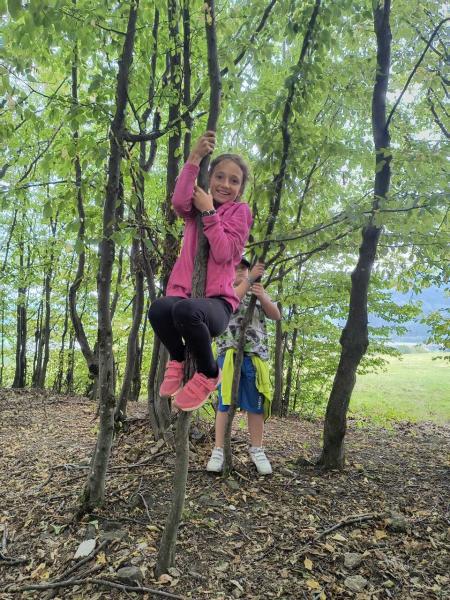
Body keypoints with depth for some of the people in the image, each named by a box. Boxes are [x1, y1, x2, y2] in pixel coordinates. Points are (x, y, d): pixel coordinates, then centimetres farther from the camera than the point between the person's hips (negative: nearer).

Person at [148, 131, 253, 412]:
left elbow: (223, 253, -10)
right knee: (159, 309, -34)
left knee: (186, 310, -39)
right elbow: (179, 202, -10)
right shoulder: (198, 206, 17)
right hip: (183, 292, 3)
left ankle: (209, 374, -11)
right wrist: (195, 157, -10)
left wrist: (209, 211, -8)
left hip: (218, 301, -3)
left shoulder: (240, 211, 6)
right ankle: (178, 360, -1)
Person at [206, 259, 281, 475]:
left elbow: (276, 316, 6)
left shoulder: (259, 291, 19)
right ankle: (218, 450, 6)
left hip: (255, 354, 3)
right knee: (225, 402, -1)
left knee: (256, 404, 5)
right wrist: (250, 279, -16)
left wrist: (262, 296, -12)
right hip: (229, 353, -2)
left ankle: (257, 450, 17)